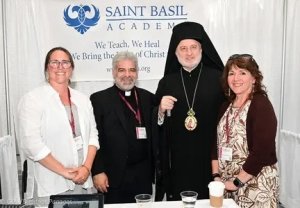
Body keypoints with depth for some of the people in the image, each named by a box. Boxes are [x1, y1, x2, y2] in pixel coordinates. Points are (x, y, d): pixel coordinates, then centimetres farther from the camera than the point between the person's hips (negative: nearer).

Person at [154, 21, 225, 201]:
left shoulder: (218, 78, -2)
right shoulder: (167, 82, 5)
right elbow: (156, 126, 7)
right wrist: (161, 110, -12)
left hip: (210, 158, -1)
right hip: (177, 162, 2)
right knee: (179, 201, 8)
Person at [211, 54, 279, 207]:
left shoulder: (261, 105, -13)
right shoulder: (226, 106, 6)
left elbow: (262, 152, -20)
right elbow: (217, 144, 7)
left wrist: (237, 182, -16)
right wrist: (216, 176, -2)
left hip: (255, 184, -6)